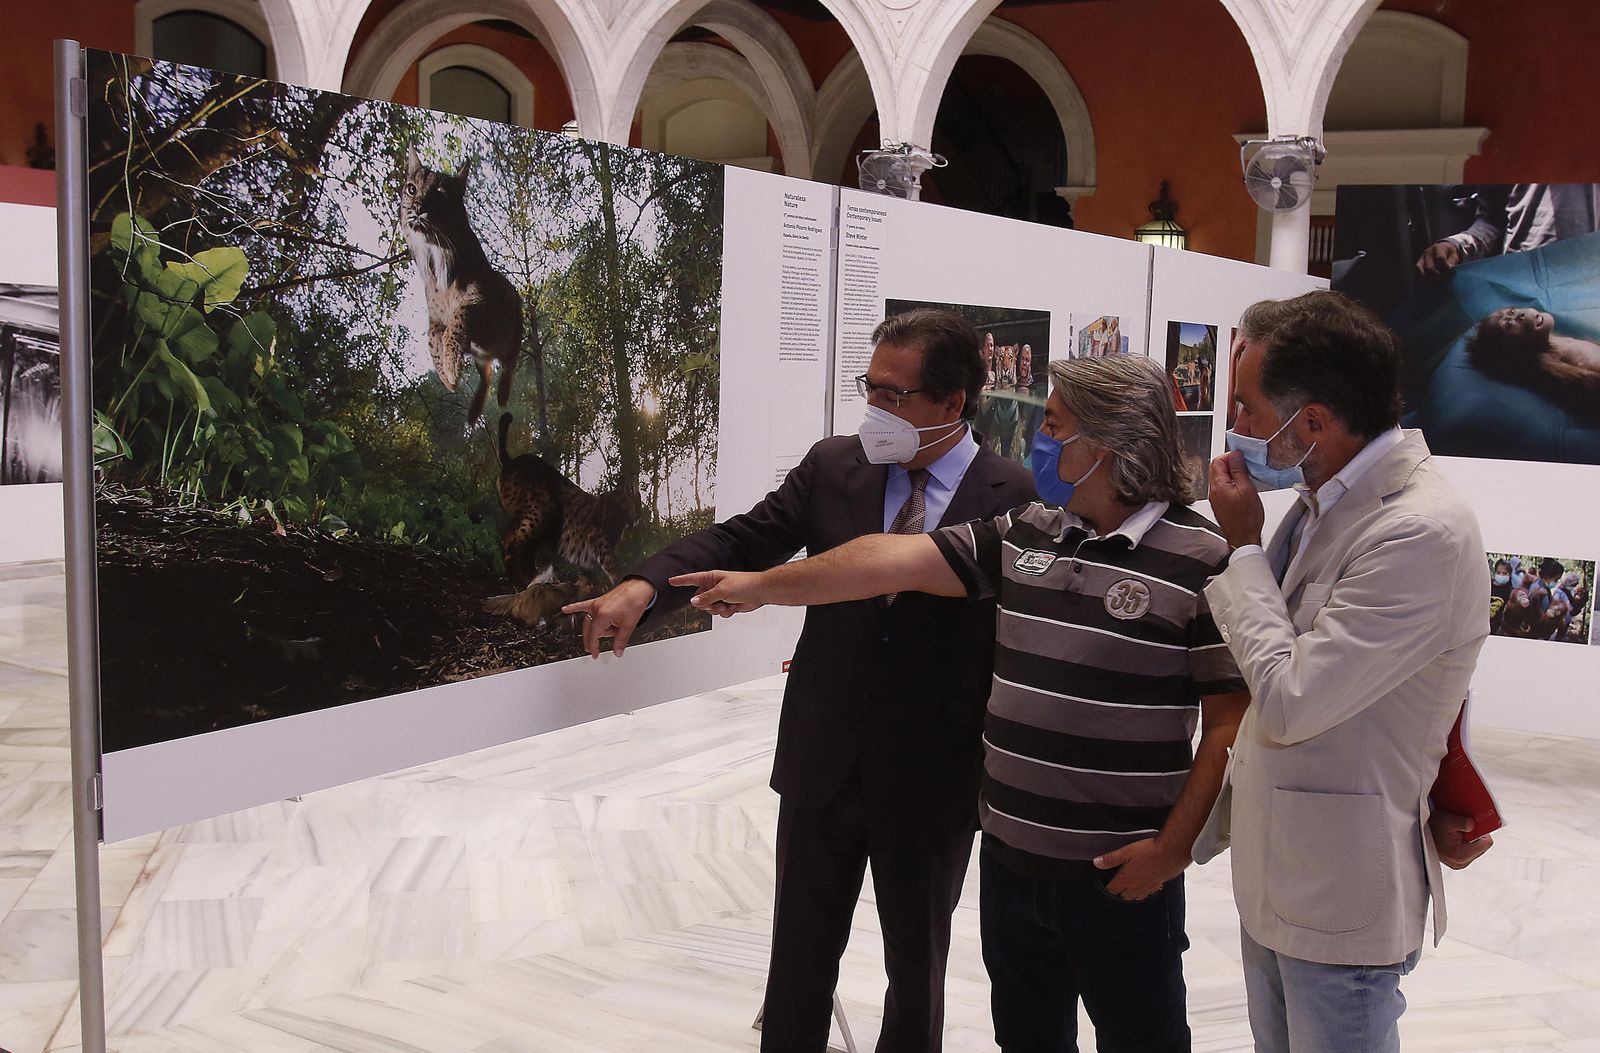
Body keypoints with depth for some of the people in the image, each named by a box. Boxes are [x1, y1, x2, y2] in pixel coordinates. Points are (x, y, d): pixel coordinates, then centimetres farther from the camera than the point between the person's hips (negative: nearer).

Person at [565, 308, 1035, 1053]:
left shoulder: (1014, 500, -11)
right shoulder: (832, 467, -2)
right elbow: (742, 541, -5)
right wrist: (642, 587, -22)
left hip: (933, 783, -2)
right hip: (821, 766, 3)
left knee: (916, 967, 19)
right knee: (800, 960, 18)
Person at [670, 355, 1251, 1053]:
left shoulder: (1201, 563, -12)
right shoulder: (1023, 535, 4)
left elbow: (1230, 718, -12)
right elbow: (898, 560, 2)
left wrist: (1173, 845, -14)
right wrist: (762, 586, 1)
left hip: (1121, 875, -5)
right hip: (1010, 857, 6)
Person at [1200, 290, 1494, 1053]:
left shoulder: (1424, 533, -24)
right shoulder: (1326, 503, 3)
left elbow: (1289, 702, -24)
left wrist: (1243, 544, -15)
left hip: (1338, 902, -8)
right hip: (1273, 876, 8)